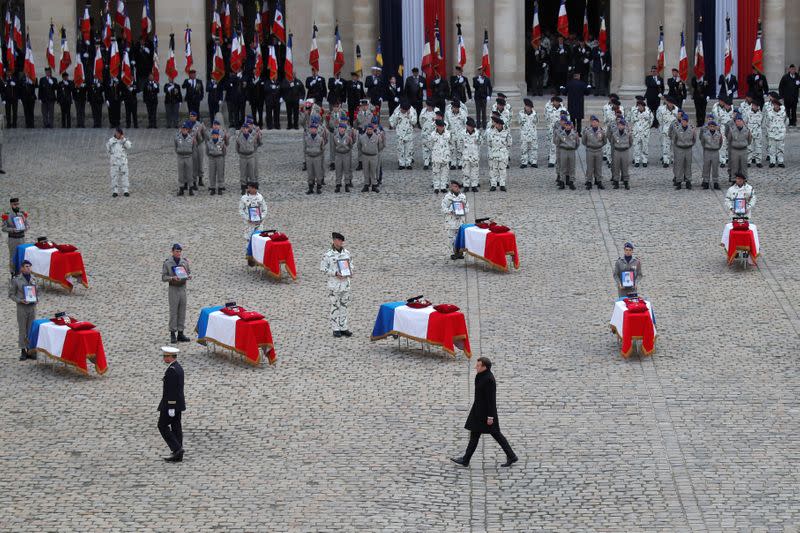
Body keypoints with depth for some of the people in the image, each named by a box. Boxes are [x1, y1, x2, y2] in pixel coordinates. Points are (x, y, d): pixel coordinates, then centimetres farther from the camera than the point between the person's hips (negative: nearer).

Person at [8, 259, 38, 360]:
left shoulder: (34, 279, 7)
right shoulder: (16, 279, -6)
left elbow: (37, 291, 18)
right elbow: (11, 294, -3)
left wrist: (36, 299, -2)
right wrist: (20, 300, -16)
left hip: (32, 306, 4)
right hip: (22, 307, -4)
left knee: (32, 329, 7)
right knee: (22, 329, 0)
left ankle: (30, 349, 15)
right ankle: (23, 351, 6)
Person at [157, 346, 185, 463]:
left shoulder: (171, 370, -21)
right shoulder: (178, 367, 10)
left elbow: (172, 389, -23)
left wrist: (171, 407, -22)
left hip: (170, 403, -10)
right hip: (178, 403, 10)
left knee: (163, 426, 0)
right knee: (176, 427, 10)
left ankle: (177, 448, -6)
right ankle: (178, 455, 12)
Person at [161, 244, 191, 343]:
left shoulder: (184, 262, 7)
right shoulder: (167, 263, -3)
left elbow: (189, 272, 15)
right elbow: (163, 277, -4)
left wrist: (189, 276, -8)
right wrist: (172, 278, -21)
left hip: (183, 288, 4)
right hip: (173, 289, -4)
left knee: (182, 312, 5)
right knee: (173, 312, -4)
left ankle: (180, 333, 10)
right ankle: (172, 334, 0)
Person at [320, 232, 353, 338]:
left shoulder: (346, 252, 6)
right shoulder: (328, 254, -9)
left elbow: (350, 263, 20)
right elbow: (323, 268, -8)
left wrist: (350, 272, 1)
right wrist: (335, 273, -18)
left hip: (345, 283, 5)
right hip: (334, 284, -5)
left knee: (344, 305, 9)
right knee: (335, 306, 0)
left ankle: (343, 327, 17)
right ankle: (335, 329, 6)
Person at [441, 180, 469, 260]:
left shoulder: (463, 196, 10)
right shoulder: (447, 197, -3)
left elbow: (467, 207, 17)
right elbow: (443, 208, -3)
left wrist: (464, 211, -3)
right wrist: (450, 211, -18)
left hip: (461, 220, 3)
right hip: (451, 220, -3)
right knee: (452, 237, -3)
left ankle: (460, 252, 14)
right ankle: (453, 252, 4)